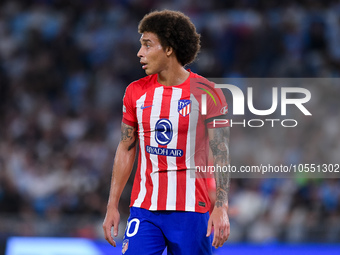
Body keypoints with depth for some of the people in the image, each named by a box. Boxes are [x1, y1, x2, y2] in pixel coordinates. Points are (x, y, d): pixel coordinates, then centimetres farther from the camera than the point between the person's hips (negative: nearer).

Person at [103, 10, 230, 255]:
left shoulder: (206, 93, -5)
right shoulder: (136, 92, 7)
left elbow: (221, 155, -6)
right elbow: (126, 150, 12)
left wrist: (221, 208, -15)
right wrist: (112, 206, 8)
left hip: (191, 210, -3)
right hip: (143, 209, 3)